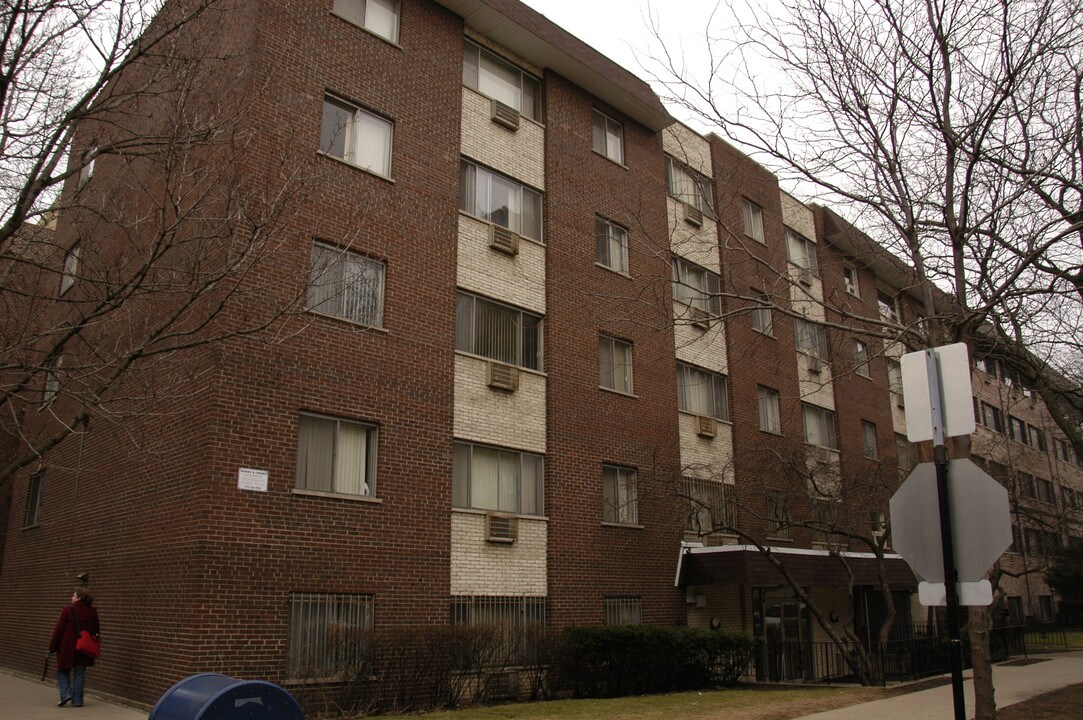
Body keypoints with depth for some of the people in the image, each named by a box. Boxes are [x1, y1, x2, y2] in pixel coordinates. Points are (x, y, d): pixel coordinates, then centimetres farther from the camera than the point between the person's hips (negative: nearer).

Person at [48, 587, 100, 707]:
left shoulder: (68, 610, -12)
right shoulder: (92, 612, 3)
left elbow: (58, 630, -9)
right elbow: (96, 631, 10)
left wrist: (52, 647, 0)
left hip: (67, 647, -4)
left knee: (63, 671, 15)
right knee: (79, 674, 10)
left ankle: (65, 694, 0)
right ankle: (77, 700, 11)